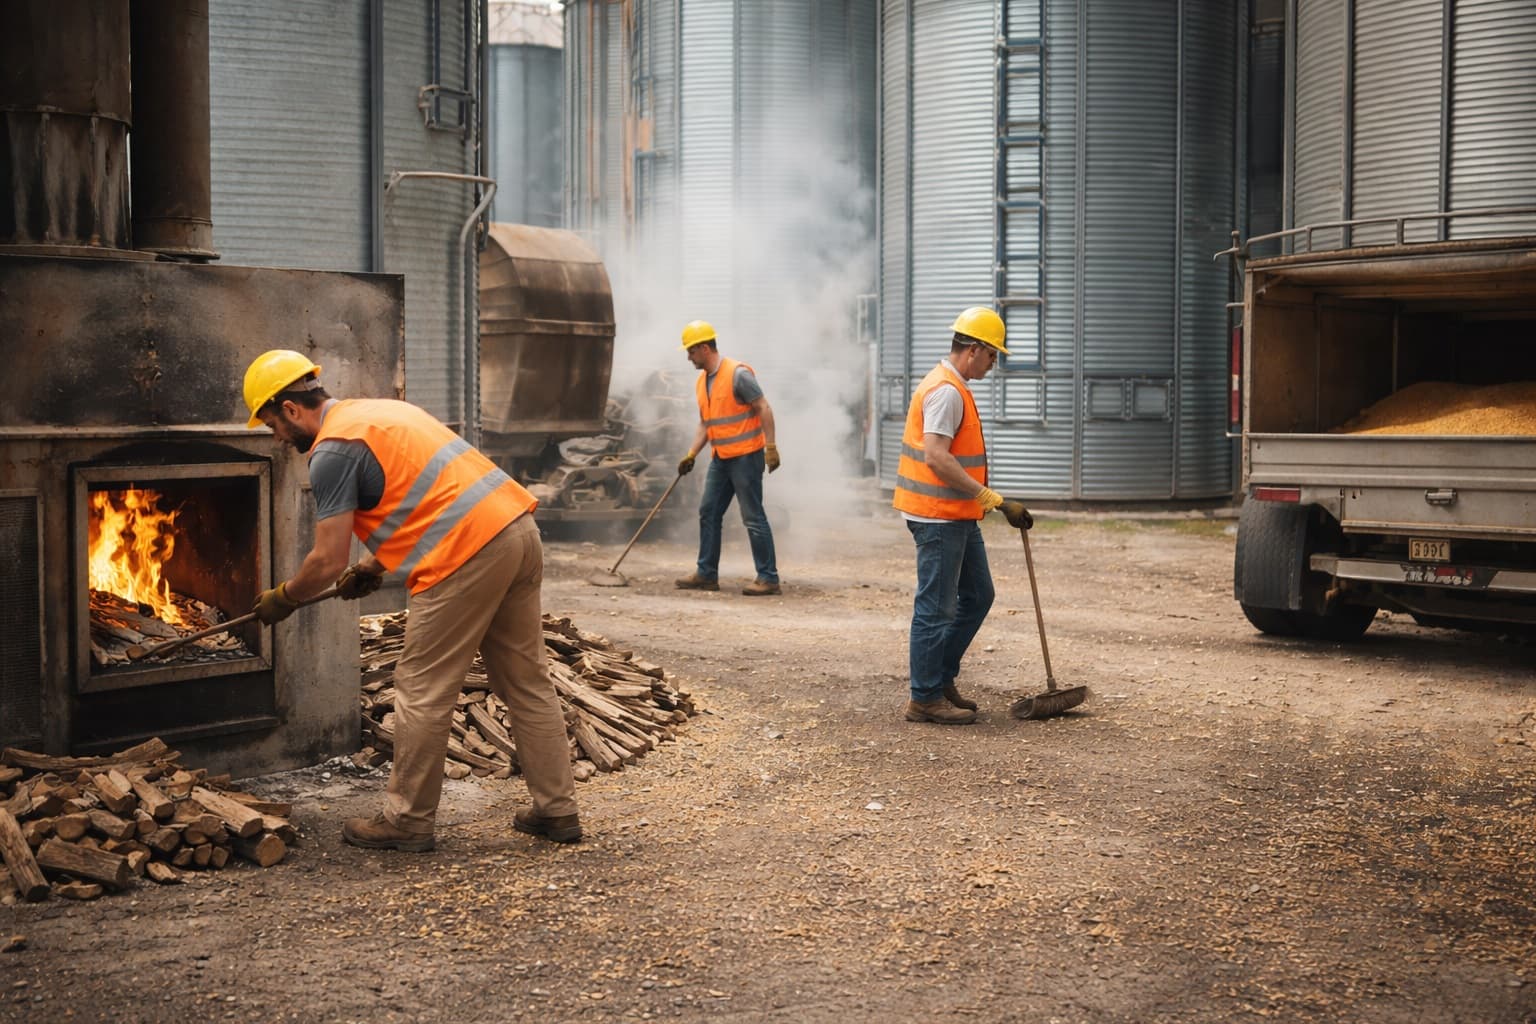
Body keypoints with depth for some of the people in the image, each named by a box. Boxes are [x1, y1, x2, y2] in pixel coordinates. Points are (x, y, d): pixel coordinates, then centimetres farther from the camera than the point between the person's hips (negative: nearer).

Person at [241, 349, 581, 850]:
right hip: (518, 528, 10)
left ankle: (407, 820, 14)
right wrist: (376, 567, 34)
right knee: (528, 683, 14)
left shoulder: (333, 451, -5)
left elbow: (328, 563, -6)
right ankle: (558, 809, 19)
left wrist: (281, 598, 13)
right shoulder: (377, 410, 24)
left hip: (468, 553, -10)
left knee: (422, 692, 3)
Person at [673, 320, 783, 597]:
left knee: (753, 517, -7)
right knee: (708, 513, 10)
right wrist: (691, 455, 11)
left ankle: (768, 578, -2)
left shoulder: (737, 374, -14)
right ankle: (706, 573, 19)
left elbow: (764, 409, -15)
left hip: (745, 456, -9)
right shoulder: (702, 382, 13)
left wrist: (771, 447, -19)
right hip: (721, 458, 9)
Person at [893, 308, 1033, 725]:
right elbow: (937, 457, -26)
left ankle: (941, 679, 23)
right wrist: (995, 500, -25)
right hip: (939, 518, -11)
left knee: (977, 597, 15)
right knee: (936, 609, -3)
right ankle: (925, 698, 5)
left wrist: (985, 501, 23)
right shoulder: (946, 390, -17)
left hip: (958, 517, 11)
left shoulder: (951, 386, 16)